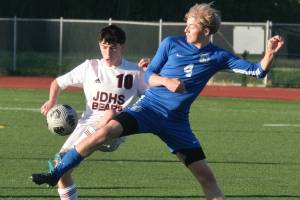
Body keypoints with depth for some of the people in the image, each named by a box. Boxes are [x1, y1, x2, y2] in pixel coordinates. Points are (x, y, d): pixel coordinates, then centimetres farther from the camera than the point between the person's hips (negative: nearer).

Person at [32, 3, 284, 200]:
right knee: (106, 131, -25)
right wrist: (166, 81, -19)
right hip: (150, 108, -2)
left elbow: (257, 71, 1)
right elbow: (148, 76, 2)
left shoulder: (218, 57, 1)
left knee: (206, 176, -3)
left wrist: (270, 53, -18)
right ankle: (56, 174, -17)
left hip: (177, 121, 2)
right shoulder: (172, 44, -1)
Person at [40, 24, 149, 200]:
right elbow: (58, 82, 17)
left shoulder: (135, 72, 3)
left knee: (111, 113, -37)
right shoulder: (90, 67, 8)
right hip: (87, 125, 3)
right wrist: (52, 100, -3)